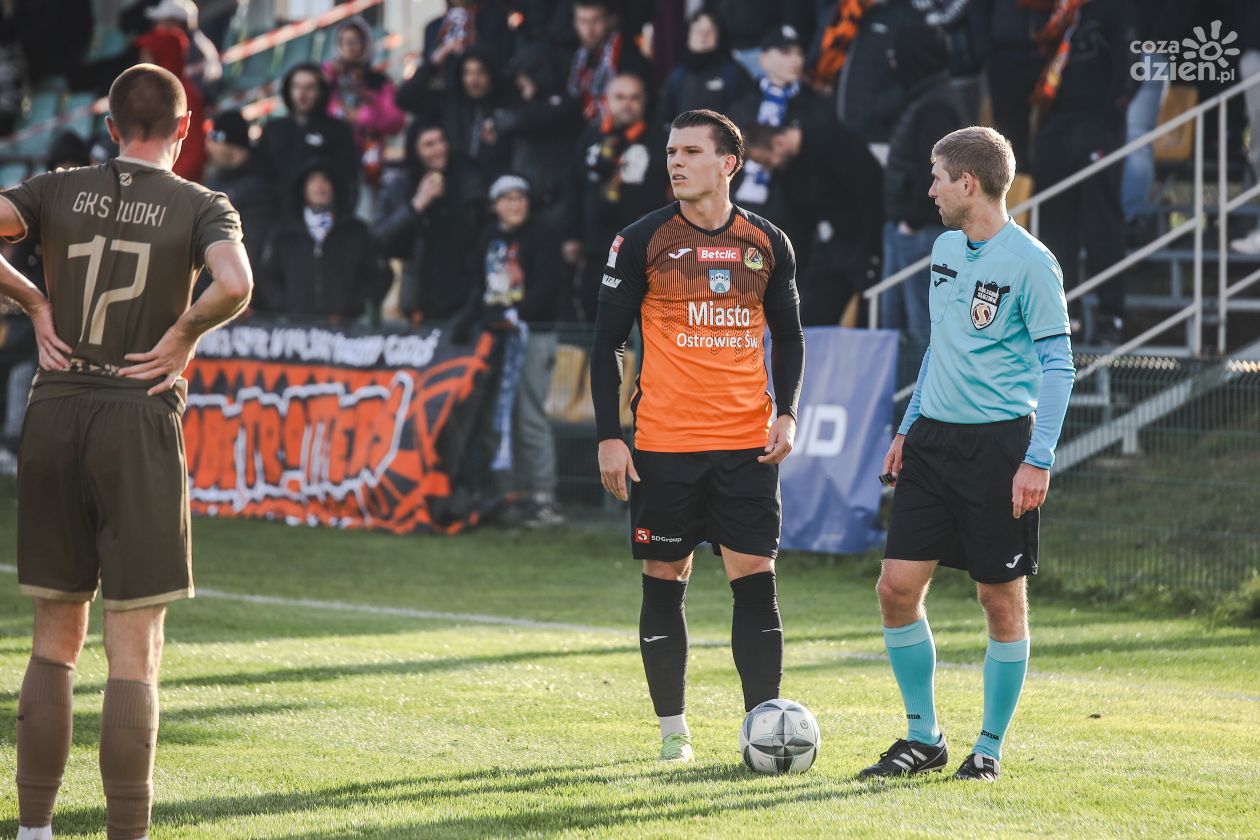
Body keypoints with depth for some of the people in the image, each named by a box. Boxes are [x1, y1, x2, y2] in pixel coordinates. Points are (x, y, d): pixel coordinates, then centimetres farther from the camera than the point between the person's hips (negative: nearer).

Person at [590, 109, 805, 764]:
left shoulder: (767, 244, 6)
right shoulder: (641, 242, -1)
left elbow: (787, 336, 17)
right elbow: (607, 342, 1)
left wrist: (786, 413, 1)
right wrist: (609, 438, -5)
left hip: (747, 445, 1)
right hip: (664, 445, -1)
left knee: (756, 580, -4)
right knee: (664, 582, 3)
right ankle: (672, 728, 14)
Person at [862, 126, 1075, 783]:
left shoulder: (1031, 263, -11)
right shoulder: (946, 248, 12)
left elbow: (1058, 365, -11)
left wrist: (1039, 460, -17)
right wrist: (908, 428, 19)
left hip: (1000, 445, -7)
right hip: (934, 439, 7)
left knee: (1002, 601, 1)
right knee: (898, 586, 1)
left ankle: (989, 748, 12)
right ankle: (924, 738, 12)